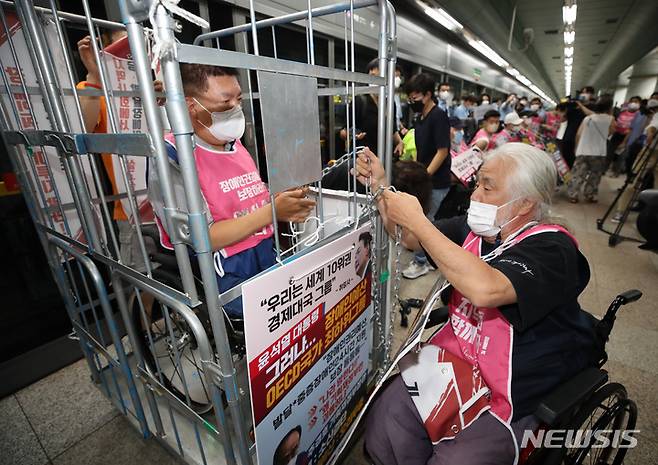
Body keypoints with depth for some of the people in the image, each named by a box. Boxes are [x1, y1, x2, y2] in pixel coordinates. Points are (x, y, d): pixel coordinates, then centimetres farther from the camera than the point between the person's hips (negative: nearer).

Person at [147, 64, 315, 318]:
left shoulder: (236, 144, 13)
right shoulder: (172, 157, -11)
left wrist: (286, 206, -2)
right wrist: (272, 212, -17)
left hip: (270, 264, 8)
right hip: (224, 280, -7)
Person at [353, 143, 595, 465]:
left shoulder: (552, 247, -19)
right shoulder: (475, 229, -1)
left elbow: (484, 289, -39)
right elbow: (410, 239, 10)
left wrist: (416, 219, -31)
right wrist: (381, 188, -3)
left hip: (509, 396, -4)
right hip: (452, 360, 5)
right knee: (380, 436, -4)